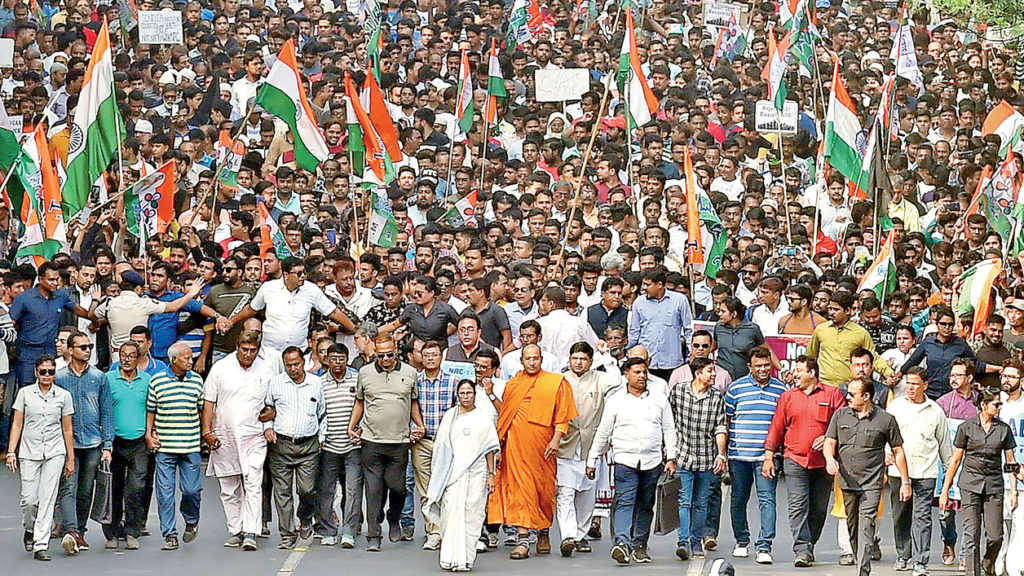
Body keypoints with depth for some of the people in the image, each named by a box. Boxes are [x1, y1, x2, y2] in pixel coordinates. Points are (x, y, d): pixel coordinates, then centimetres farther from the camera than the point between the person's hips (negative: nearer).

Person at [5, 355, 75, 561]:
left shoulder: (63, 396, 5)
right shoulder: (25, 393, 5)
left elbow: (67, 429, 9)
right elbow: (17, 424, 6)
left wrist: (71, 459, 8)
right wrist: (11, 452, -2)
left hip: (54, 453, 0)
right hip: (29, 452, 0)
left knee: (47, 499, -6)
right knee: (29, 499, -3)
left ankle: (41, 545, -5)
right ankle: (30, 530, 28)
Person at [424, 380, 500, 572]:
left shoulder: (483, 417, 8)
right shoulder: (449, 416, 12)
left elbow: (489, 448, 7)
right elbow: (441, 446, 15)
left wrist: (491, 474, 1)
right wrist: (438, 475, 11)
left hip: (475, 472, -1)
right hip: (452, 473, 1)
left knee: (471, 514, -4)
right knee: (451, 511, -7)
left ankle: (465, 558, -1)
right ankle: (450, 557, -4)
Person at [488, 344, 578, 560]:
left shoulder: (556, 383, 6)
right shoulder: (512, 384, 15)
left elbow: (562, 415, 1)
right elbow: (503, 413, 21)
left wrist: (556, 439, -9)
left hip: (541, 444, -1)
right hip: (516, 444, 1)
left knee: (543, 489, 7)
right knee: (519, 488, -8)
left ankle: (543, 533, 27)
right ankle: (522, 540, -11)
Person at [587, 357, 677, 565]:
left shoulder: (659, 400, 11)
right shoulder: (616, 401, 7)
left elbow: (669, 430, 13)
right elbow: (603, 432, 11)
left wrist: (671, 458, 4)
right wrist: (592, 461, 11)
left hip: (652, 461, 2)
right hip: (625, 460, -2)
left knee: (645, 506, 6)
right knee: (625, 502, -15)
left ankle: (640, 545, 14)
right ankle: (622, 543, -27)